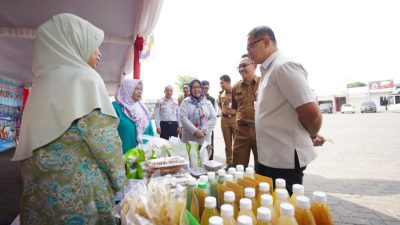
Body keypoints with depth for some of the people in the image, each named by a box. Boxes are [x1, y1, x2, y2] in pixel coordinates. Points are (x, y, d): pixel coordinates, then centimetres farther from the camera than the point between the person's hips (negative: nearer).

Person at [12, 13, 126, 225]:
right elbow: (105, 141, -17)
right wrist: (118, 180, -1)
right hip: (78, 191, -7)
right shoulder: (84, 78, -14)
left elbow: (29, 146, 13)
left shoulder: (44, 81, 9)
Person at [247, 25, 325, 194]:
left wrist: (311, 136, -1)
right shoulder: (268, 70, 12)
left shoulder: (283, 67, -17)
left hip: (285, 160, -9)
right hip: (268, 158, 9)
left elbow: (312, 113, -21)